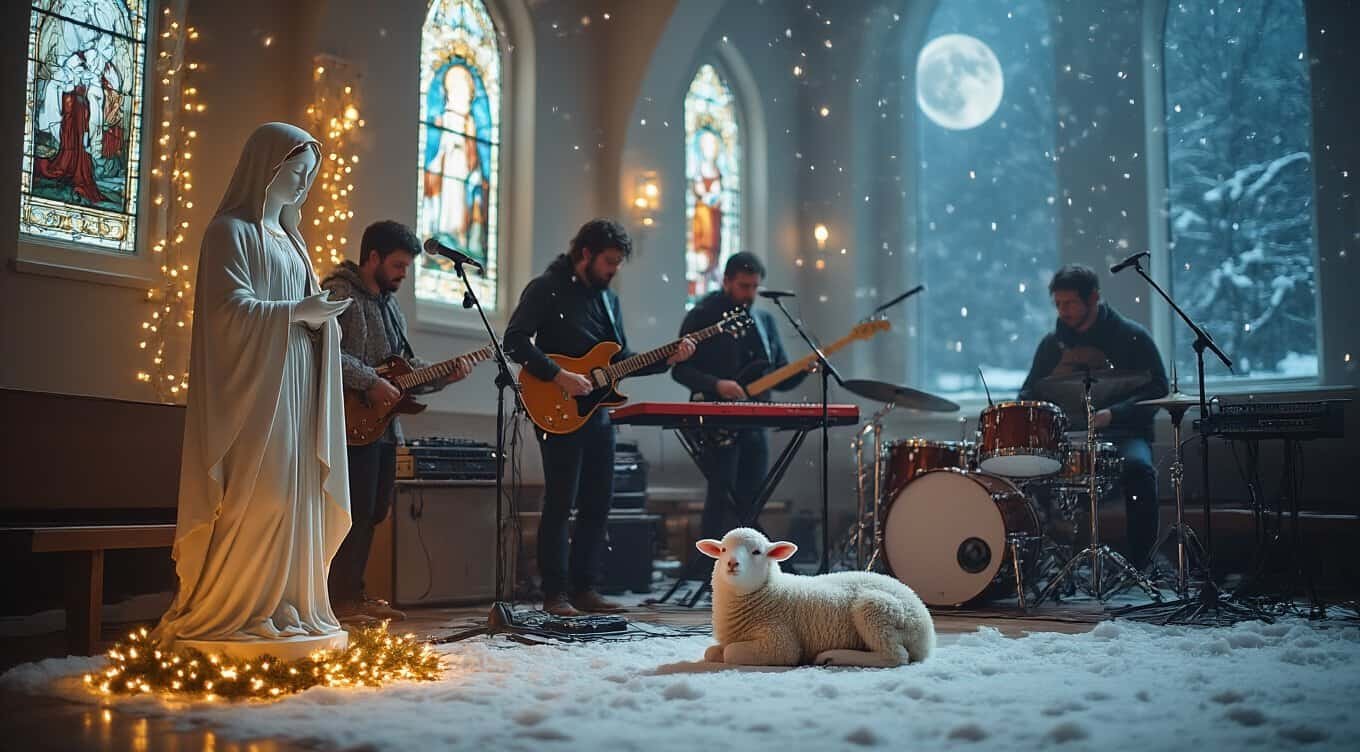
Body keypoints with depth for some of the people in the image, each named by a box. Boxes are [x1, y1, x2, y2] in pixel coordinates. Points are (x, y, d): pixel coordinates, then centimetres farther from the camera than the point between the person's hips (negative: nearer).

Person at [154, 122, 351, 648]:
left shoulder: (289, 238, 22)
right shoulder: (231, 230, -2)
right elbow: (230, 308, -13)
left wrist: (321, 313, -1)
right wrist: (297, 313, -18)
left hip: (295, 385, 8)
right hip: (255, 383, -8)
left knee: (294, 495, 4)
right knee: (256, 499, -12)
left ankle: (283, 607, 8)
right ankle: (230, 611, -5)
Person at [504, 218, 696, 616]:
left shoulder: (608, 298, 17)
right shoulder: (547, 289, -6)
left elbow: (620, 359, 18)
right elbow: (515, 340, -14)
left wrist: (666, 360, 4)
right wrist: (559, 376, -21)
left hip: (598, 413, 8)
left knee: (597, 504, 8)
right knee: (560, 503, -6)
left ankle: (584, 588, 17)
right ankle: (555, 594, 2)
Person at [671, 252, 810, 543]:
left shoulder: (764, 320, 14)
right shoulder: (702, 316, -2)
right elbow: (680, 369, -7)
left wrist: (805, 368, -6)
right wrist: (716, 385, -22)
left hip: (754, 424, 6)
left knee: (750, 501, 7)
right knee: (722, 496, -12)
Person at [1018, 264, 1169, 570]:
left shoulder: (1131, 337, 0)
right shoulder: (1052, 342, 12)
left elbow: (1157, 390, -4)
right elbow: (1030, 393, 20)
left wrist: (1112, 414, -20)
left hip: (1122, 434, -3)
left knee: (1138, 468, -36)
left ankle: (1138, 562, -24)